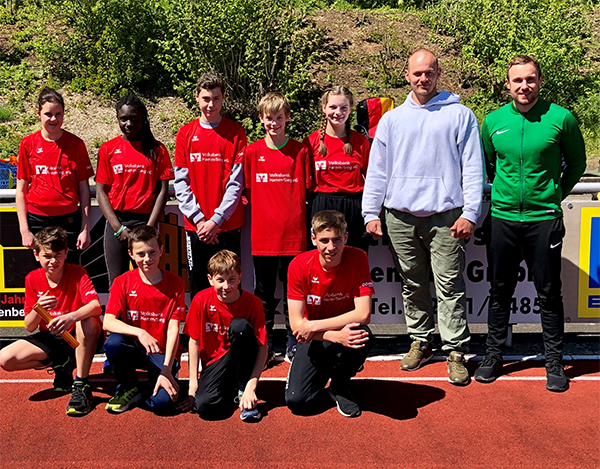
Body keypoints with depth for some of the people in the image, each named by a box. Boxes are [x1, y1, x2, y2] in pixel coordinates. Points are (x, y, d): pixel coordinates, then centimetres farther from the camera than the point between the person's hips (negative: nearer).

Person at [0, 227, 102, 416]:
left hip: (79, 336, -4)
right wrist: (38, 309, -26)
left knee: (87, 322, -38)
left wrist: (72, 317, -51)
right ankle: (62, 364, 5)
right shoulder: (32, 279, -3)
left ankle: (81, 385, -25)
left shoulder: (77, 273, -13)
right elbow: (29, 327, -3)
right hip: (50, 339, 4)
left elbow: (96, 306, -31)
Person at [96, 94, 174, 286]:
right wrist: (118, 227, -6)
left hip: (145, 221, -1)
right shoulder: (108, 148, 7)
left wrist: (150, 227, -8)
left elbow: (162, 191, 1)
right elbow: (100, 191, 4)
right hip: (116, 221, 1)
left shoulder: (157, 149, 5)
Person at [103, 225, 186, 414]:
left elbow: (173, 329, -11)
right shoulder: (123, 282, -3)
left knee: (161, 402, -27)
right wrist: (139, 332, -34)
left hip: (163, 353, -2)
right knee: (112, 343, -33)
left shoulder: (175, 283, -6)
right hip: (133, 348, 2)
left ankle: (156, 380, 10)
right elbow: (108, 322, -15)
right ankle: (129, 388, -4)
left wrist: (166, 371, -20)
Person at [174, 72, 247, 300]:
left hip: (228, 224, -1)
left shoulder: (236, 132, 1)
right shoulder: (185, 133, 6)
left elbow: (236, 182, -5)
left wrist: (217, 219, -12)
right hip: (195, 225, 2)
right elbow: (181, 182, 2)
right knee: (198, 287, 8)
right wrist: (198, 219, -8)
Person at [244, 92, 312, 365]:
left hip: (293, 232, -1)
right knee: (263, 292, 9)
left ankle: (294, 344, 21)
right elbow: (247, 190, 10)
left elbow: (307, 189, 6)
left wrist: (293, 212, -1)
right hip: (262, 233, 1)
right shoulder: (252, 152, 4)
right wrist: (264, 210, 4)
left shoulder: (300, 151, 3)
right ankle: (264, 346, 21)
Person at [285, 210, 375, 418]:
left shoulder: (358, 258, -18)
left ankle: (340, 385, -3)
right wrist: (336, 336, -34)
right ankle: (324, 375, 18)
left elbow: (363, 314, -24)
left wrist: (314, 326, -27)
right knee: (297, 401, -18)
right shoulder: (299, 266, -17)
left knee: (364, 336, -35)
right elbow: (296, 324, -18)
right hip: (314, 339, 0)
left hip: (346, 330, 0)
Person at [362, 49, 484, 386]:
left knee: (450, 286, -2)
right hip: (400, 215, 3)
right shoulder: (392, 119, 15)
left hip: (446, 215, -3)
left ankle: (456, 350, 7)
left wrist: (470, 213, -7)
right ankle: (421, 341, 24)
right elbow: (377, 170, 13)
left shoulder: (460, 115, 7)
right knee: (413, 285, 11)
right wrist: (371, 213, 4)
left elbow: (473, 168, 3)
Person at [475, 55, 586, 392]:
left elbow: (576, 163, 9)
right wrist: (499, 193, 10)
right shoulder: (493, 121, 3)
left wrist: (555, 194, 5)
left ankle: (555, 362, 21)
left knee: (549, 294, 6)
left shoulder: (561, 118, -4)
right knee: (500, 291, 11)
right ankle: (494, 355, 25)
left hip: (544, 219, -2)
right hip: (503, 217, 2)